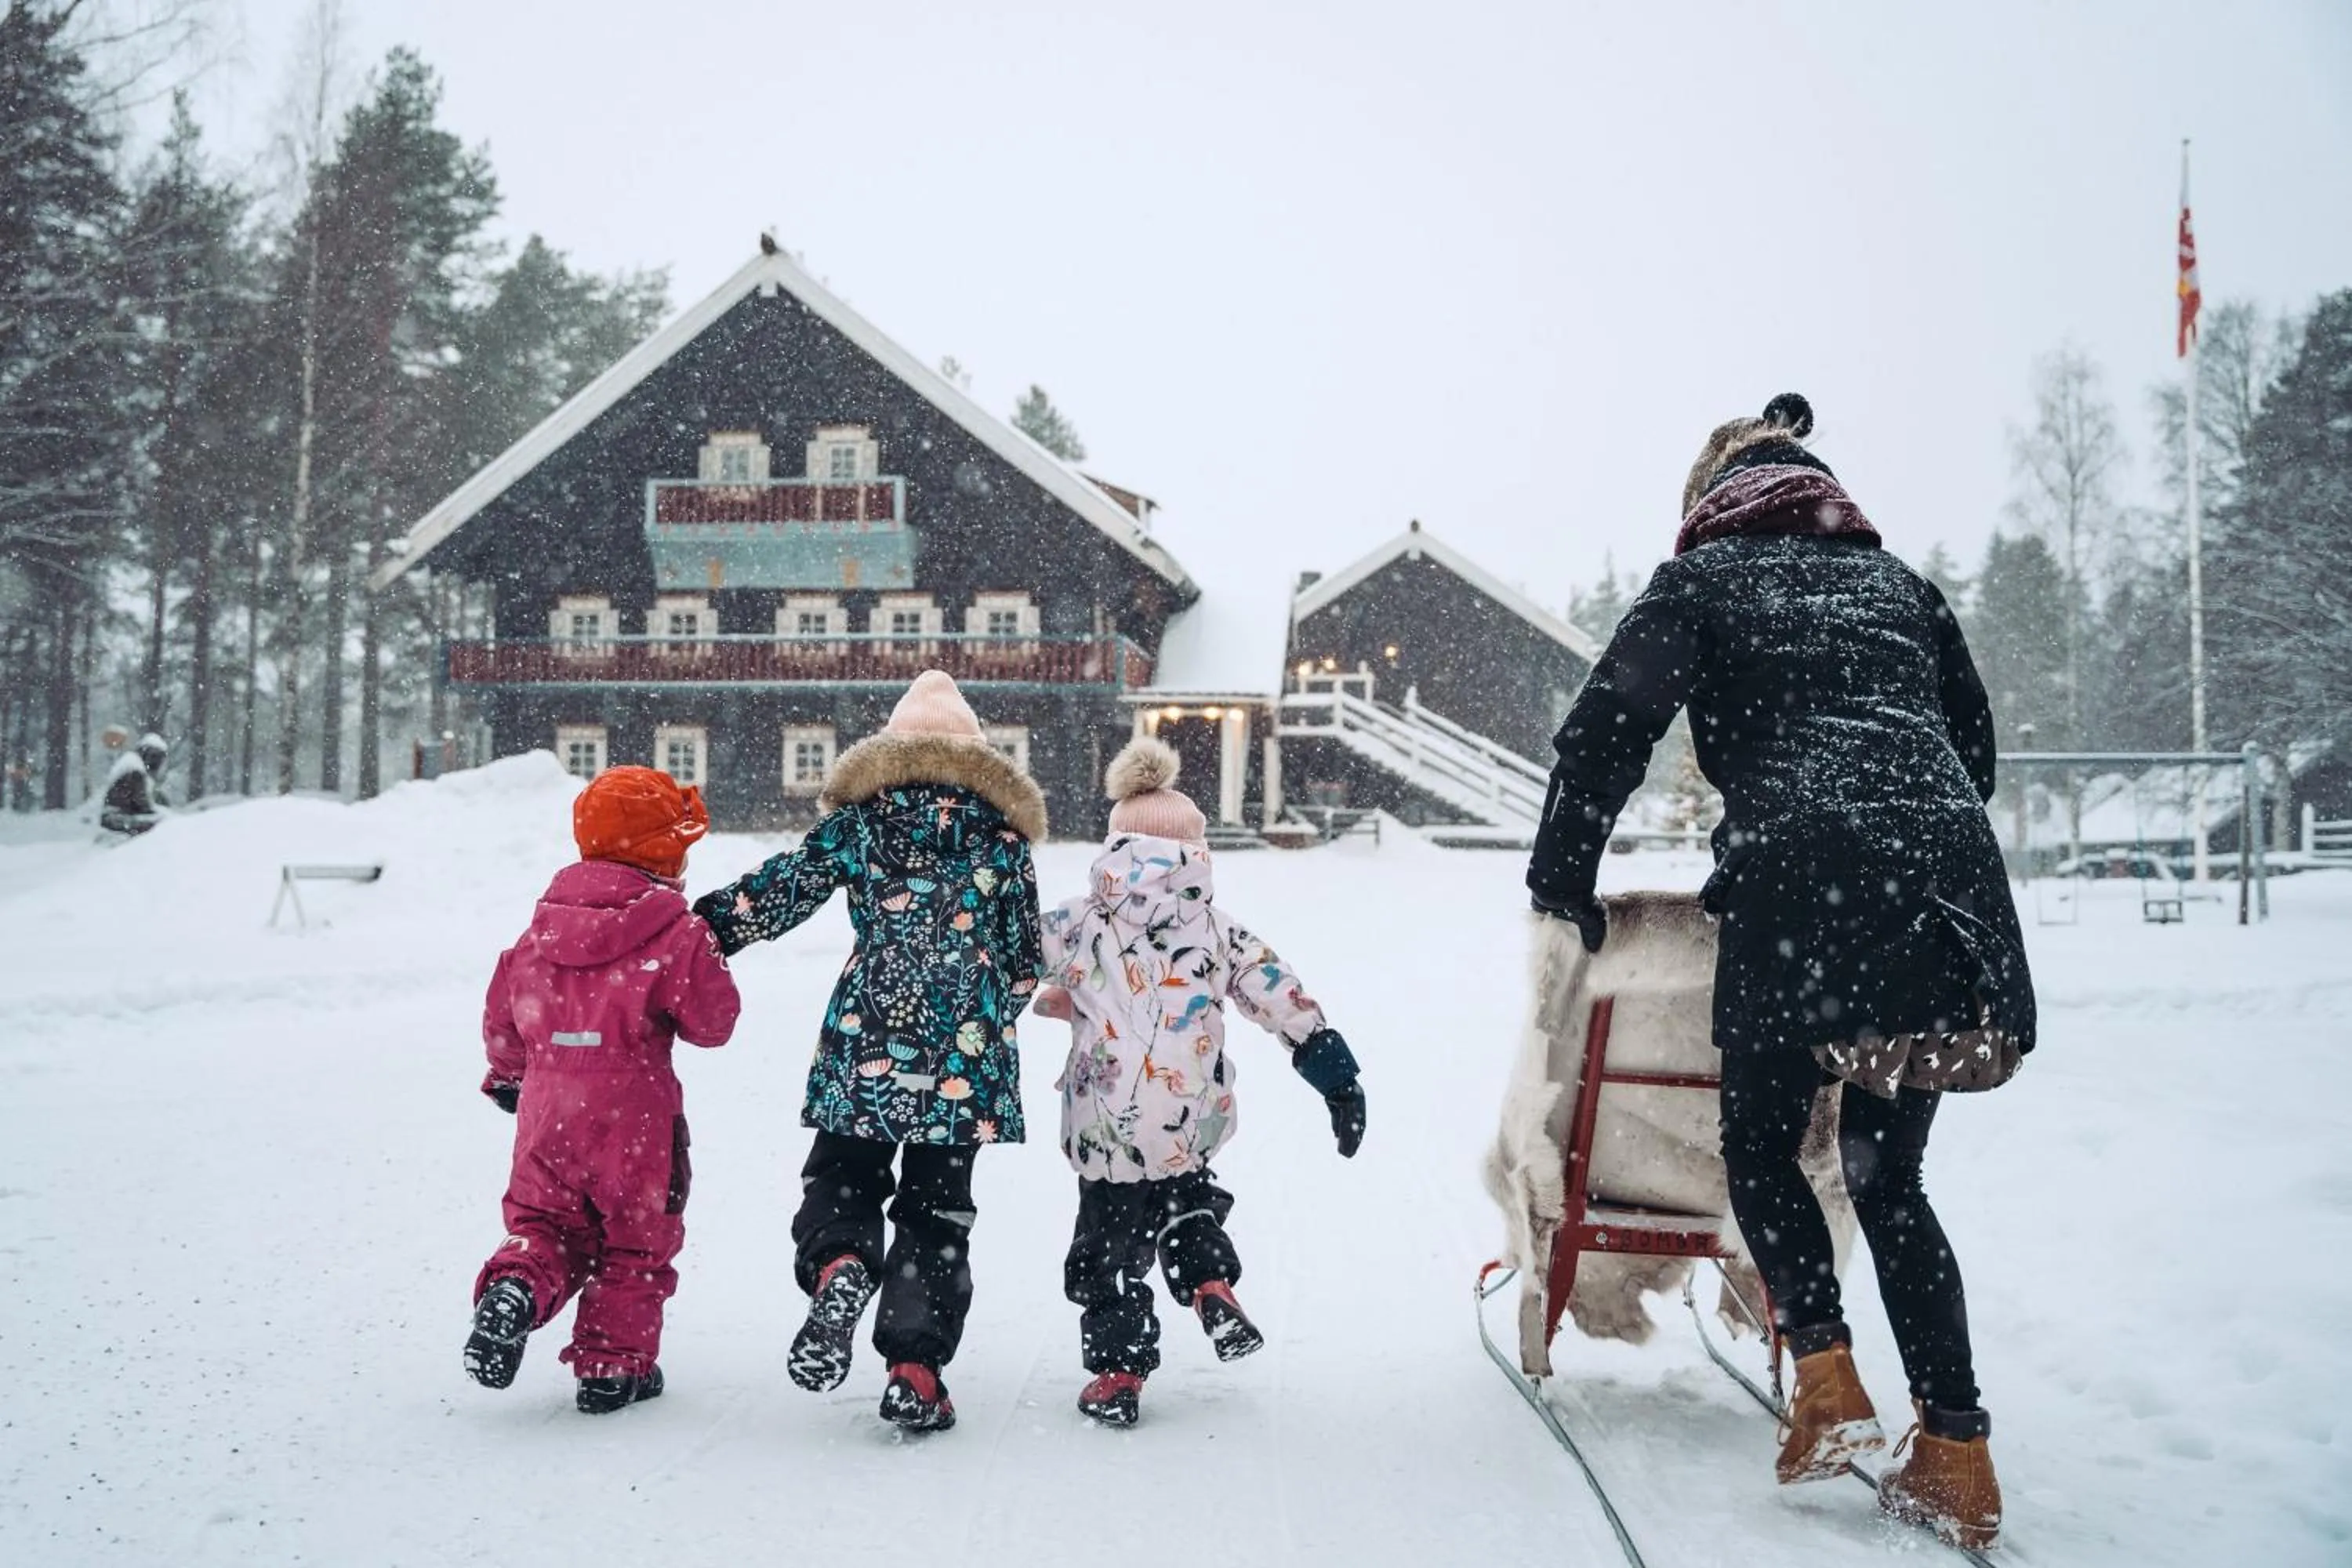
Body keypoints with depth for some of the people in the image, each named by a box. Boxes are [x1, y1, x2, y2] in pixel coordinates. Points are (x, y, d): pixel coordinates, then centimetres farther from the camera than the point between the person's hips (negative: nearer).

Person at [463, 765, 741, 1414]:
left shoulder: (545, 923, 6)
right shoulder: (676, 931, -11)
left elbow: (502, 1014, 14)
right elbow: (711, 1021, -7)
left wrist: (508, 1074, 32)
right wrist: (706, 960, 11)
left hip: (547, 1111, 4)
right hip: (634, 1116, -4)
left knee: (544, 1222, 17)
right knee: (635, 1239, 10)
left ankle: (515, 1288, -12)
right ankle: (612, 1365, 12)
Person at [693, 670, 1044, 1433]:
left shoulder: (857, 820, 4)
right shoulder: (1004, 837, 7)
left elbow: (774, 895, 4)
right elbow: (1024, 963, 10)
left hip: (870, 1046, -1)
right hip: (966, 1056, 1)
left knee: (841, 1177, 15)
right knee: (936, 1208, 9)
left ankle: (838, 1268, -18)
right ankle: (915, 1373, 5)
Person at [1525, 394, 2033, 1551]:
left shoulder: (1705, 577, 13)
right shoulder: (1895, 579, 26)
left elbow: (1607, 728, 4)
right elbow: (1973, 736, 30)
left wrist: (1563, 878, 13)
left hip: (1802, 879, -4)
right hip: (1953, 881, 5)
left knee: (1761, 1139, 13)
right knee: (1890, 1172, 11)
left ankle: (1828, 1384, -2)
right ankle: (1956, 1457, 5)